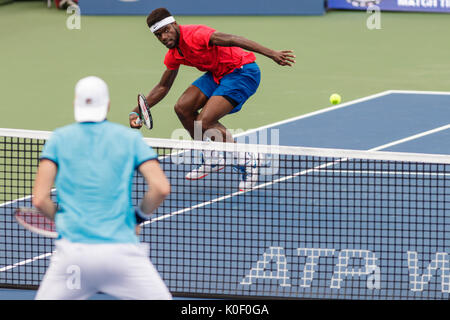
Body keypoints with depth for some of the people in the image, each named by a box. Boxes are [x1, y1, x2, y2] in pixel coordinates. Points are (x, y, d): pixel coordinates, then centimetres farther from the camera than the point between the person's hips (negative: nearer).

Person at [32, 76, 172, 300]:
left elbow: (40, 200, 0)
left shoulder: (59, 138, 9)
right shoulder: (130, 138, 8)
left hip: (73, 250, 1)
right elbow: (161, 188, -3)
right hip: (121, 249, -1)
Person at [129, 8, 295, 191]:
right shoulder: (173, 55, 5)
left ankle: (246, 160, -3)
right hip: (216, 75, 9)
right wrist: (137, 112, 9)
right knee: (183, 107, -3)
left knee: (204, 123, -19)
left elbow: (232, 40, -34)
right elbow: (163, 87, 19)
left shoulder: (195, 35, -24)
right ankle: (211, 160, 14)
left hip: (243, 71, -9)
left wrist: (272, 54, -44)